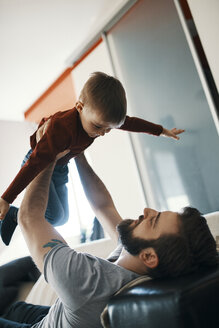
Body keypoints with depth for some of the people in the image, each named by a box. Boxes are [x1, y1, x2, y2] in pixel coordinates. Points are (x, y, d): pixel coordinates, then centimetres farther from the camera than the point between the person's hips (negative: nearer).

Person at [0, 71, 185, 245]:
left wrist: (162, 131, 13)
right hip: (39, 164, -7)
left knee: (63, 218, 7)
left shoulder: (100, 117, -16)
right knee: (55, 215, -18)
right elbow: (36, 163, -39)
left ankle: (17, 215, 24)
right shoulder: (63, 128, -38)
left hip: (60, 168, 7)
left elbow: (131, 123, -1)